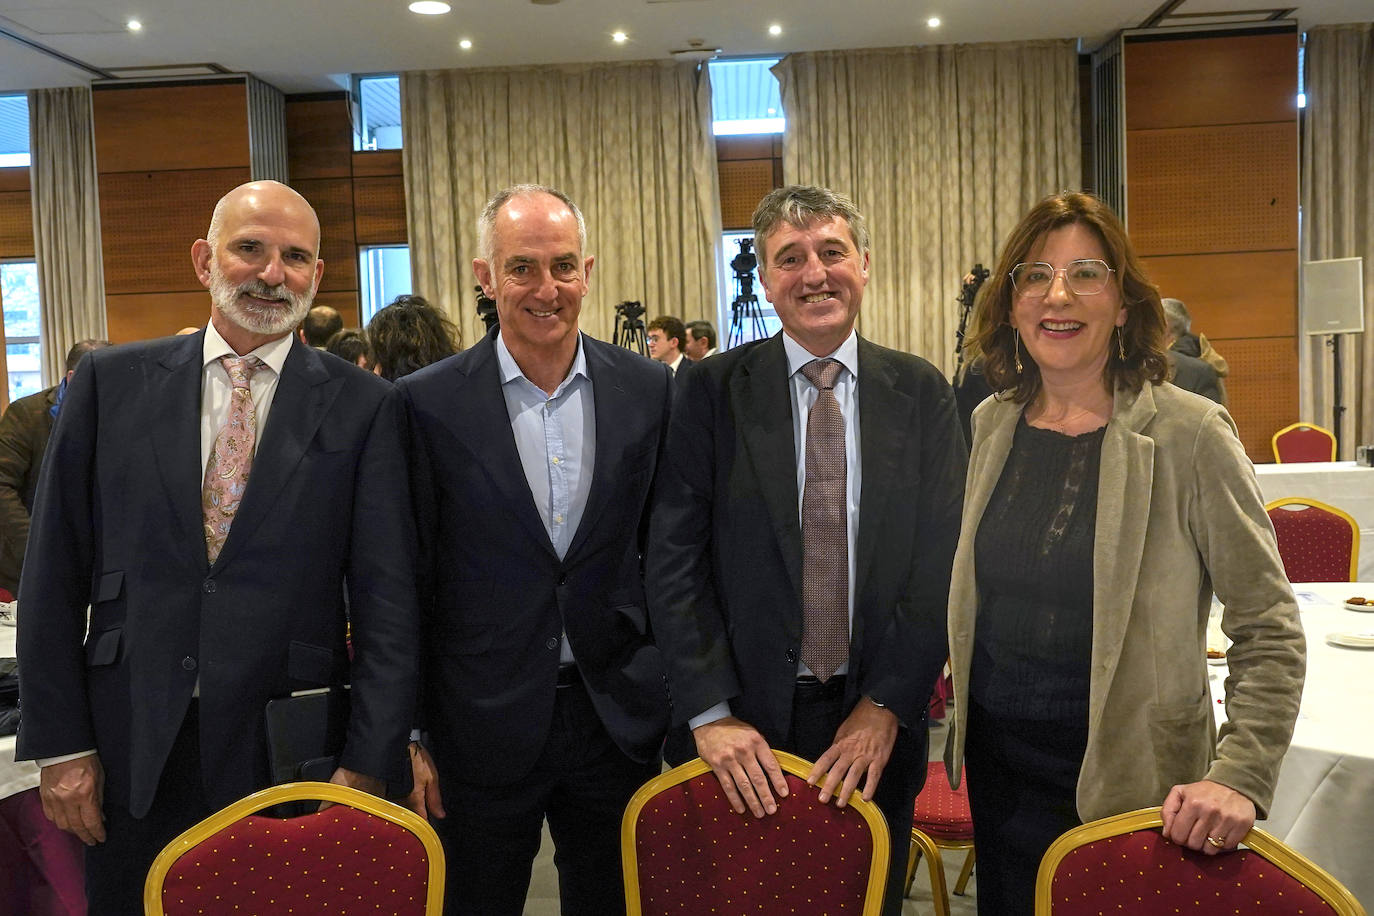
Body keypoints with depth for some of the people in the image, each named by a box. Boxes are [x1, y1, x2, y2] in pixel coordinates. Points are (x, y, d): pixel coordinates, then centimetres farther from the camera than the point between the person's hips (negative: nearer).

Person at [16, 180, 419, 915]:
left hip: (291, 747, -1)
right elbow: (54, 572, 4)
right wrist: (61, 744, 1)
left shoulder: (361, 405, -4)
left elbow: (387, 596, -6)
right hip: (132, 750, 2)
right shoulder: (111, 382, 2)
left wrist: (367, 764, -10)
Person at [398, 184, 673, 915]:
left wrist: (675, 691, 6)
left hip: (617, 715, 2)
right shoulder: (427, 403, -7)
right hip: (482, 725, -2)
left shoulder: (649, 389, -1)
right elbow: (407, 581, -3)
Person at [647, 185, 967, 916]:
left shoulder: (920, 391, 1)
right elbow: (675, 562, -7)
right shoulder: (714, 389, -4)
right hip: (744, 726, -1)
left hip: (875, 724, 2)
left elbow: (941, 562, -2)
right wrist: (711, 712, -13)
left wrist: (887, 706, -9)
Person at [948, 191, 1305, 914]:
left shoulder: (1188, 434, -13)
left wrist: (1238, 779, -18)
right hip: (997, 766, 5)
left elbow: (1268, 627, -11)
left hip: (1126, 779, -4)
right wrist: (965, 692, 11)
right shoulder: (992, 425, 2)